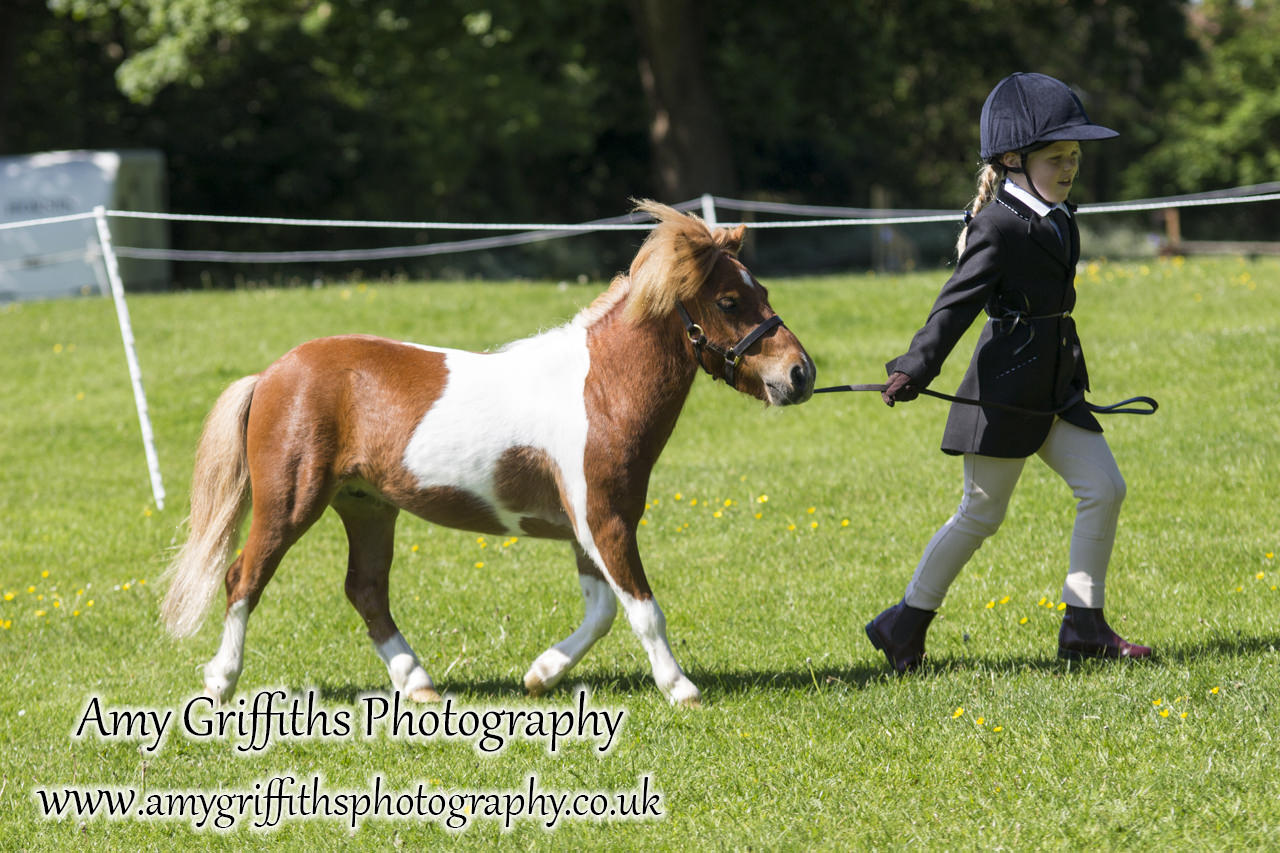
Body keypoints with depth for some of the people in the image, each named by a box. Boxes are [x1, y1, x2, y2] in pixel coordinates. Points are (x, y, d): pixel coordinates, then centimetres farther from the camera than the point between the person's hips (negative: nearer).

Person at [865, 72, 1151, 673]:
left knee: (1104, 488, -2)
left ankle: (1084, 625, 3)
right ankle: (905, 625, 14)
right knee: (981, 513, 0)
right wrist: (915, 370, -27)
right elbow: (956, 303, -20)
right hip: (1005, 392, -8)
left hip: (1054, 389, 8)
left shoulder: (1058, 221, 13)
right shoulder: (1000, 227, -15)